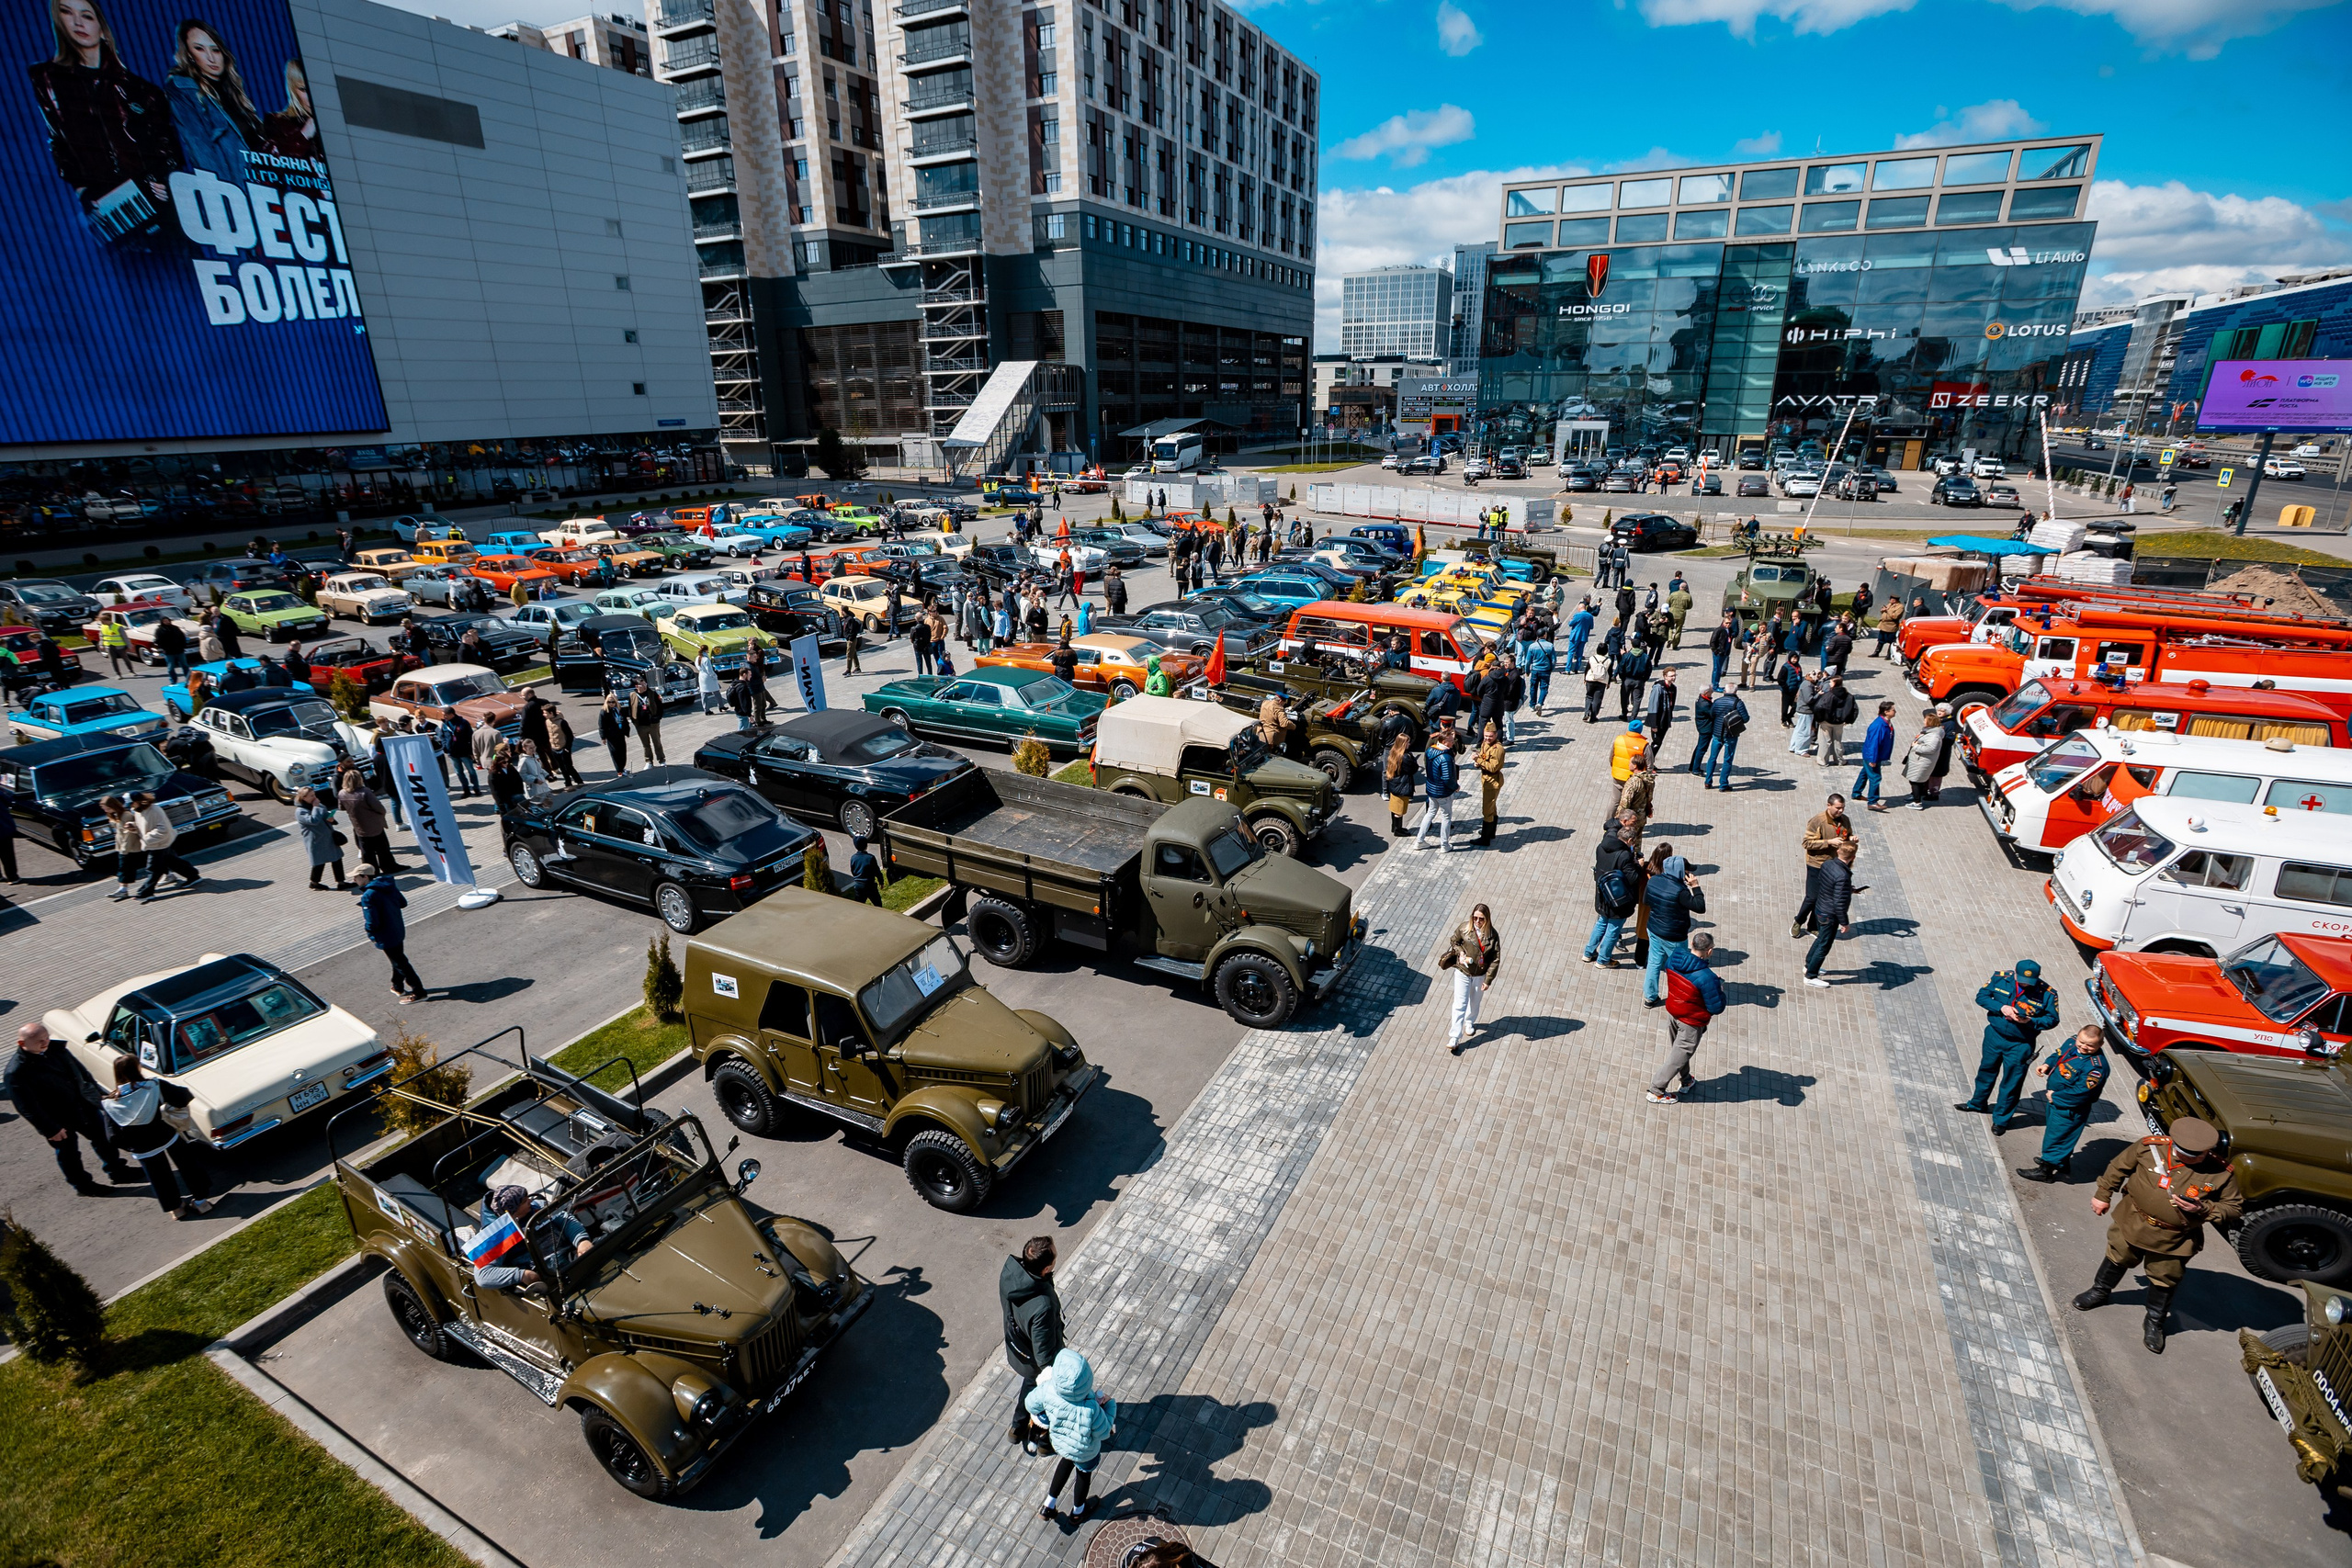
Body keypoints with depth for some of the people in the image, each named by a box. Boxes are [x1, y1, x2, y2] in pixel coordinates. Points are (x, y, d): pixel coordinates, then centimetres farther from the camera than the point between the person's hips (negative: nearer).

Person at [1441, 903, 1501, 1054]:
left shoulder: (1493, 935, -15)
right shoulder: (1464, 928, -14)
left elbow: (1495, 960, -10)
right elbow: (1454, 941, 5)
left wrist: (1488, 980, -12)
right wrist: (1460, 952, -15)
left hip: (1480, 975, 1)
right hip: (1462, 973, -1)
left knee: (1475, 1003, 22)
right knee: (1460, 1005, -5)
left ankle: (1470, 1022, 51)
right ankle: (1454, 1038, -2)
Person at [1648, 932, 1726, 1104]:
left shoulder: (1673, 958, -15)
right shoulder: (1707, 978, -32)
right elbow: (1716, 1008, -22)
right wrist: (1720, 990, -5)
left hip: (1672, 1013, 7)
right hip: (1691, 1023, -7)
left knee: (1678, 1050, 27)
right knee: (1678, 1057, 11)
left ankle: (1686, 1081, 50)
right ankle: (1657, 1091, 22)